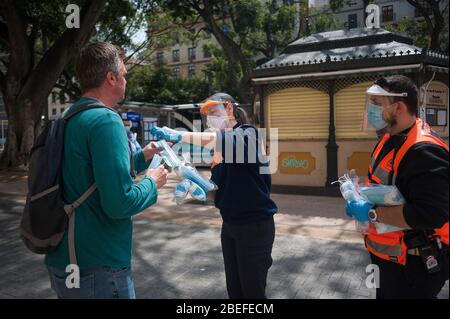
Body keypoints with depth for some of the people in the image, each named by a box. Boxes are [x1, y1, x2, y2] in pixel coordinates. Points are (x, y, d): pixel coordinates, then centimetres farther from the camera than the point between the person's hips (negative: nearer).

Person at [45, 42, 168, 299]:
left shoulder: (69, 120, 10)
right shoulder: (106, 121, -20)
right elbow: (120, 203, -26)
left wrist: (142, 157, 17)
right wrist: (152, 183, -7)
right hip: (98, 268, -9)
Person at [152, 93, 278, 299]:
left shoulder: (248, 133, -10)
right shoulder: (219, 151, 11)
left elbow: (227, 141, -33)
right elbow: (216, 192, 11)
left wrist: (179, 136, -34)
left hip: (255, 225, -7)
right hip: (229, 225, 7)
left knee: (253, 289, 4)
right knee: (234, 289, 16)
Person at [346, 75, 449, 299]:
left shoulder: (424, 151, -27)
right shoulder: (391, 139, 5)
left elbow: (431, 214, -35)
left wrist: (371, 213, -28)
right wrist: (361, 197, 2)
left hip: (414, 265, -9)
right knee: (385, 294, 25)